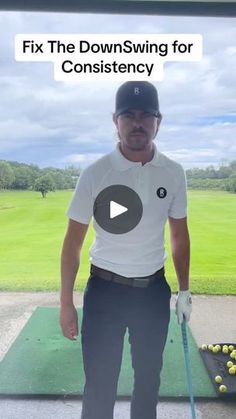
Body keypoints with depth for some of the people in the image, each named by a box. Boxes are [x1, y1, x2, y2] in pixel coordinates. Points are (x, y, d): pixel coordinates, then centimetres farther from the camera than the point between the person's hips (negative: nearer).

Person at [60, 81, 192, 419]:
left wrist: (184, 290, 8)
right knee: (100, 381, 9)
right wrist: (66, 303, -5)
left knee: (149, 375, 19)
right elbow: (73, 242, -6)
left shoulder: (174, 173, -4)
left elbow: (179, 234, 7)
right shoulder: (95, 174, -12)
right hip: (105, 289, -2)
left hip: (154, 289, 3)